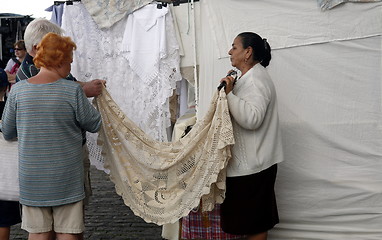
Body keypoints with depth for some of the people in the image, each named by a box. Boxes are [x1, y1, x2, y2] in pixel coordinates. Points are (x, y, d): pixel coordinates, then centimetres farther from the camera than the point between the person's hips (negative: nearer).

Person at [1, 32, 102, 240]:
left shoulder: (18, 90, -5)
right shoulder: (72, 90, -14)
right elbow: (93, 124, -2)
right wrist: (86, 95, 14)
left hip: (32, 178, 3)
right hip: (66, 177, -2)